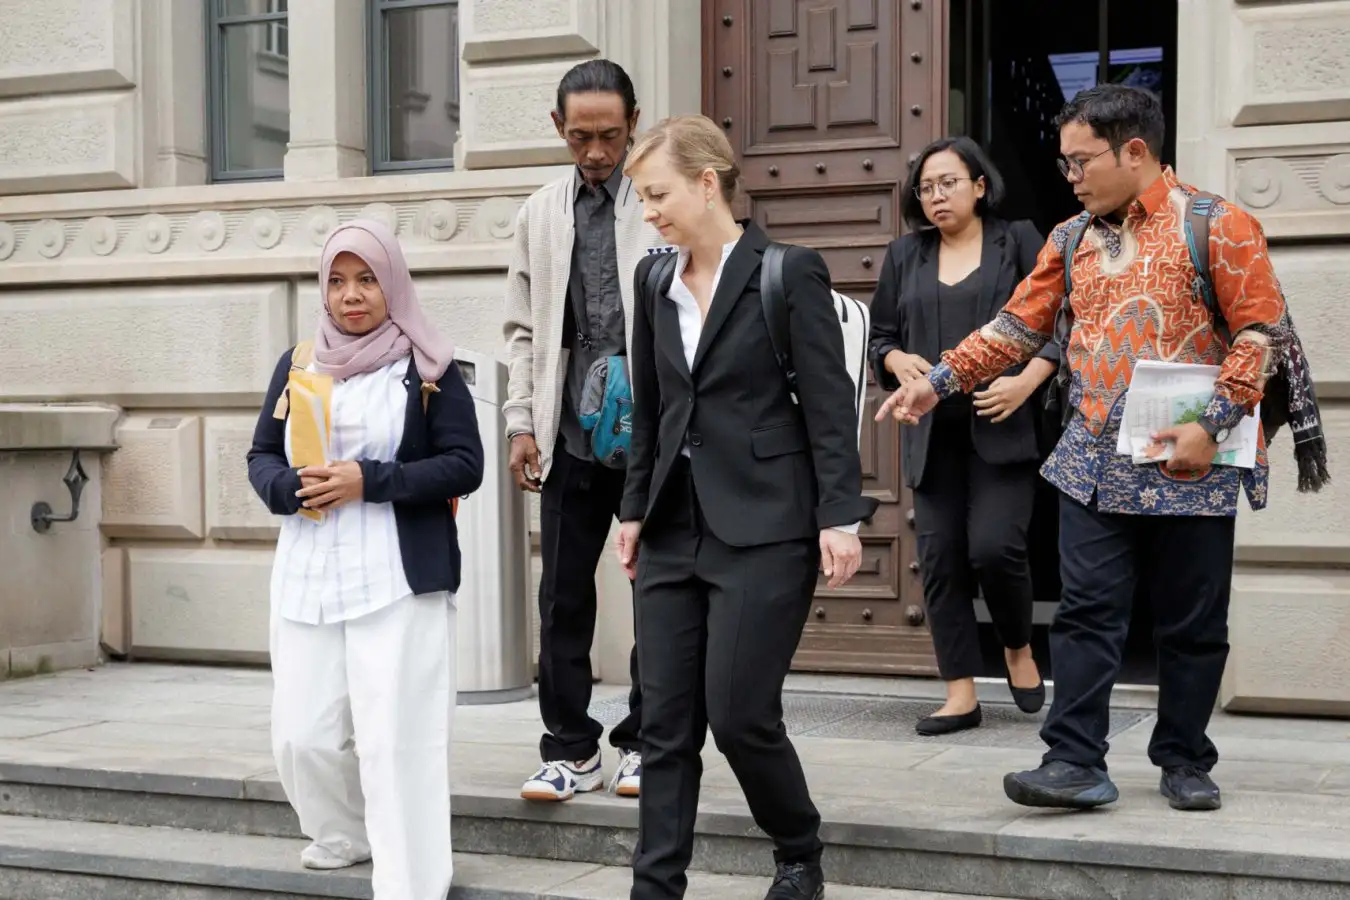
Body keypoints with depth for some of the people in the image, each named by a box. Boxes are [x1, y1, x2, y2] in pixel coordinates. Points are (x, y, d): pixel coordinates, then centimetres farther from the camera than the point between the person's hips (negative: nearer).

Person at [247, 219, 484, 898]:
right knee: (301, 734, 5)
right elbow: (261, 456, 14)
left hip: (399, 578, -4)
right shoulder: (297, 365, 12)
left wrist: (368, 481, -16)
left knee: (395, 740, -8)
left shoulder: (427, 368, 0)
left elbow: (464, 465, -5)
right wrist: (291, 487, -10)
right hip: (308, 578, 4)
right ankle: (344, 836, 32)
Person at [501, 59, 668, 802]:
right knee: (562, 596, 5)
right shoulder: (540, 214, 11)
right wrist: (522, 421, 5)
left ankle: (643, 743, 20)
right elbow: (523, 329, 13)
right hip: (570, 434, 3)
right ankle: (571, 749, 16)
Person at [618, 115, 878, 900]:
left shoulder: (789, 273, -8)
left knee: (739, 714, -5)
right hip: (676, 529, 6)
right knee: (666, 723, 4)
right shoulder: (655, 280, 9)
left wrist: (840, 517, -14)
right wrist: (635, 509, 15)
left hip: (765, 528, -6)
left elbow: (831, 403, -10)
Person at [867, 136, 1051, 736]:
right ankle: (961, 694, 7)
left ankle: (1019, 648, 15)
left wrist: (1026, 381, -14)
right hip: (932, 432, 4)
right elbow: (879, 335, 19)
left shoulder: (1018, 242, 5)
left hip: (1001, 427, -4)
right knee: (940, 558, 0)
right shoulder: (905, 255, 15)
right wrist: (897, 362, -2)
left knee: (994, 546, -15)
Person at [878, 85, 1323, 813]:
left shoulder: (1216, 227, -5)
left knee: (1192, 624, 6)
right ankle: (1076, 761, 1)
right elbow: (1019, 324, 14)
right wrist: (940, 380, 6)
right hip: (1095, 466, 4)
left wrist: (1212, 424, -17)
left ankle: (1185, 761, 19)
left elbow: (1263, 331, -8)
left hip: (1190, 471, -4)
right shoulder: (1071, 239, 12)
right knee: (1086, 615, -1)